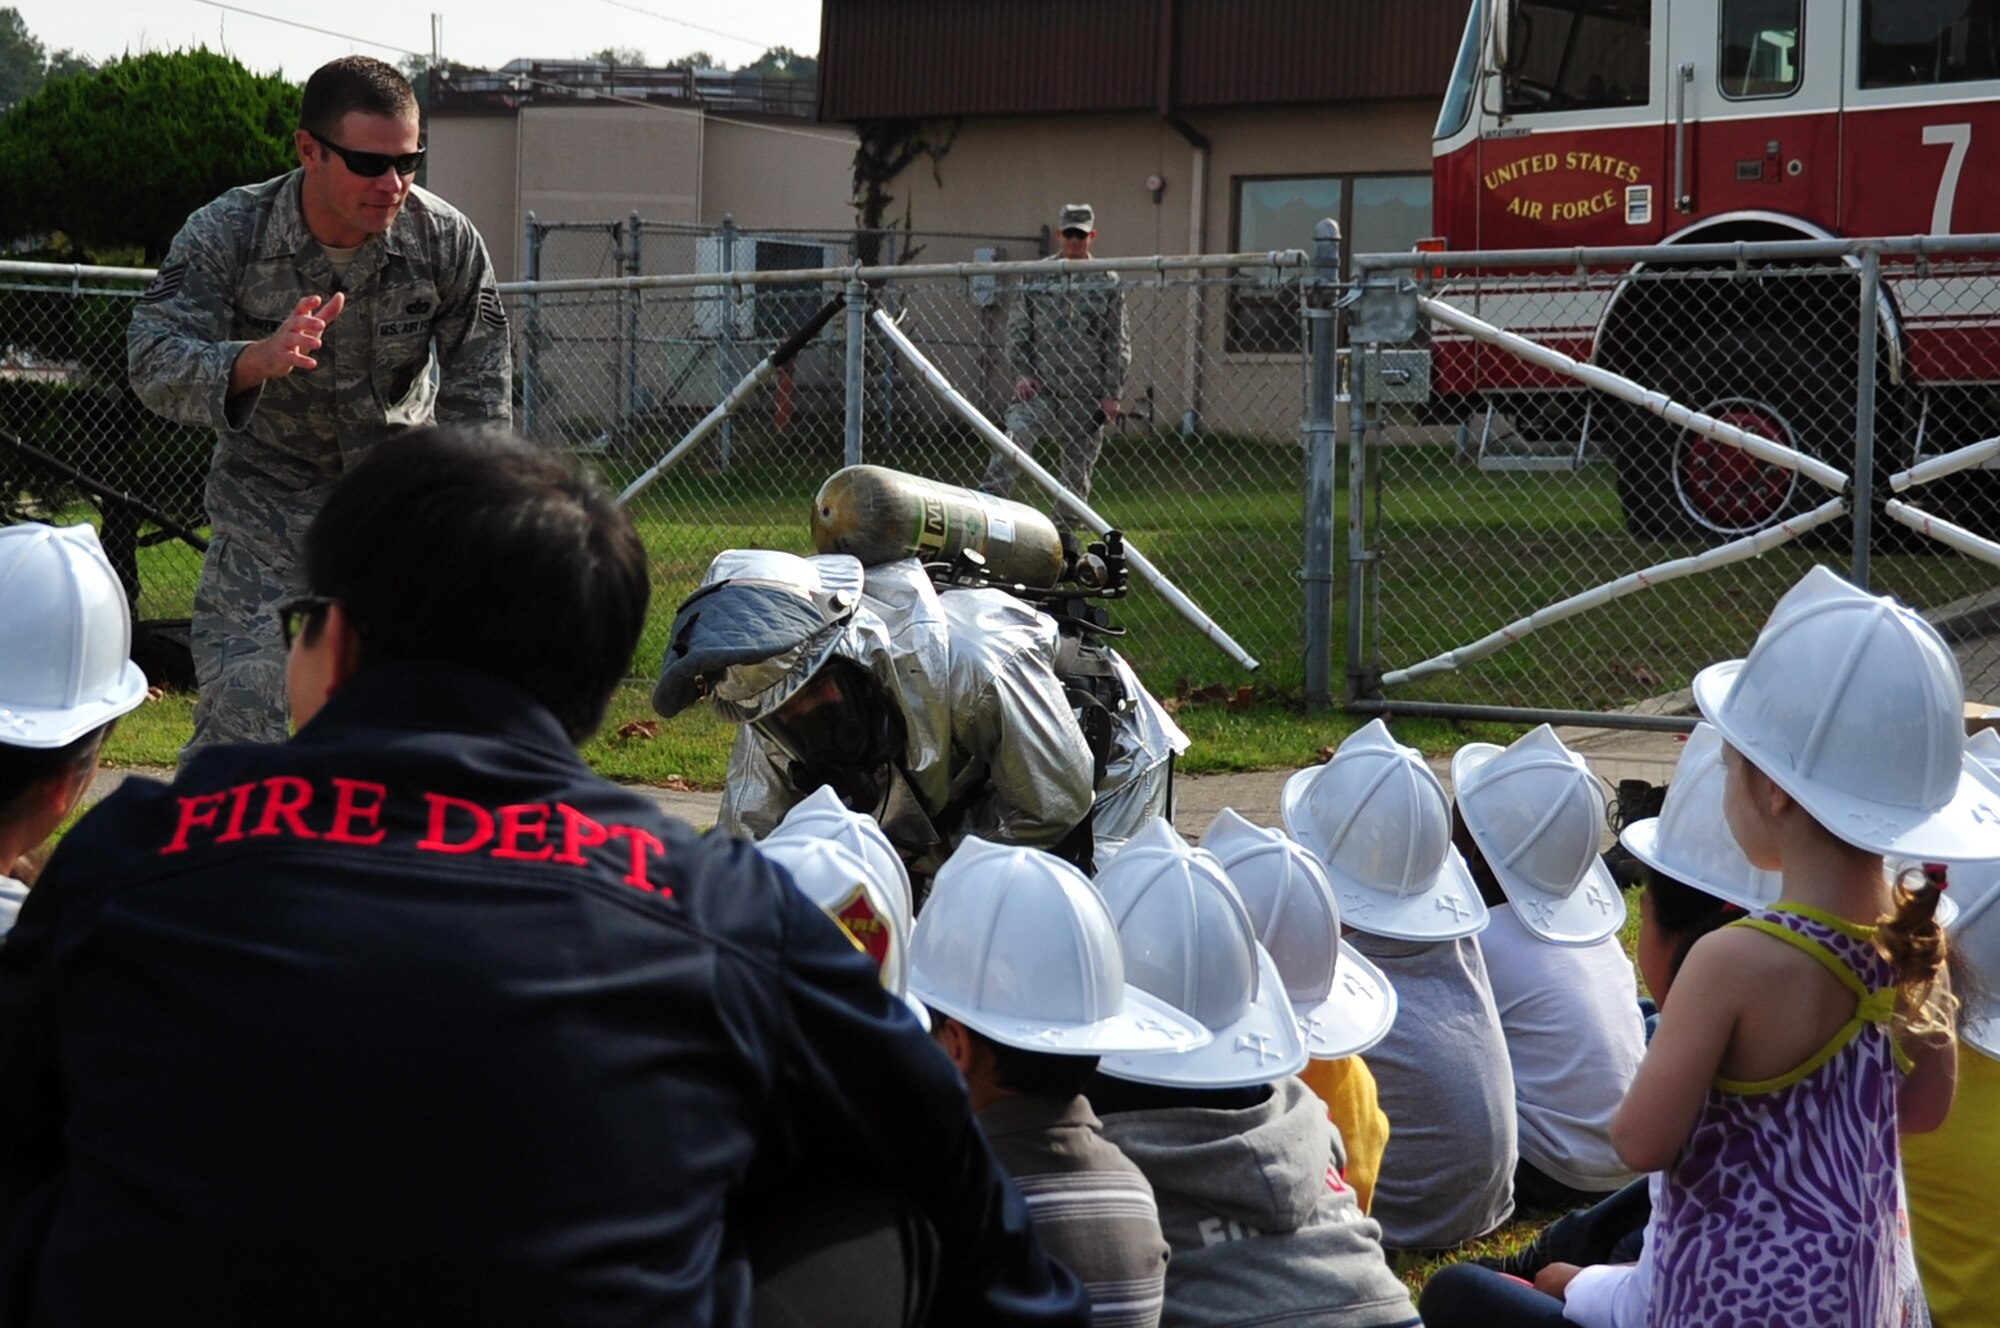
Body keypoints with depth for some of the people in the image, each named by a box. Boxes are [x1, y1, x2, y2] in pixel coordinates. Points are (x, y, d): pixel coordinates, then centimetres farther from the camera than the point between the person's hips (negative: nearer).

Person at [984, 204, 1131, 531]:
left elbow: (1118, 344, 5)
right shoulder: (1036, 278, 7)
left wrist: (1111, 393, -1)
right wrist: (1021, 373, -3)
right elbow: (1017, 329, 9)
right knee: (1016, 438, -22)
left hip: (1085, 393, 1)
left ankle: (1064, 533, 15)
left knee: (1077, 469, 5)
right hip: (1040, 385, 0)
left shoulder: (1107, 283, 6)